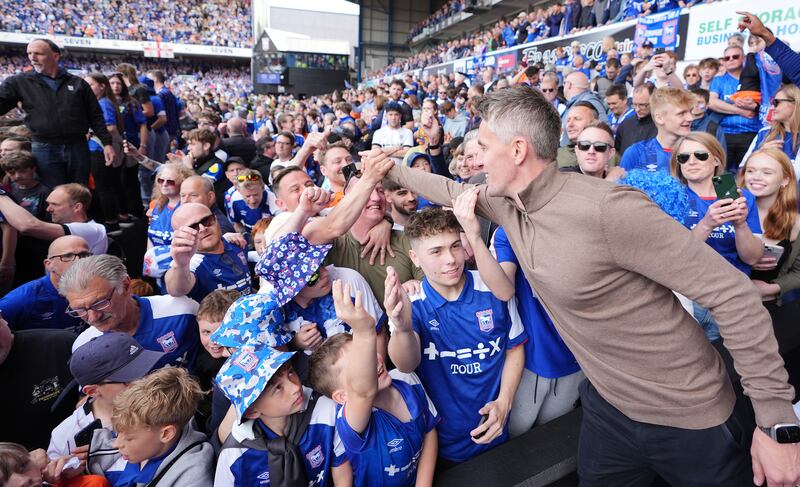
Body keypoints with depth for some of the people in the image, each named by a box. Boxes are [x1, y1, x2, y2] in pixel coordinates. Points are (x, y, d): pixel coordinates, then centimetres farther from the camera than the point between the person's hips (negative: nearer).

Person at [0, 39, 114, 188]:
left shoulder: (78, 83, 7)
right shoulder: (20, 82, 5)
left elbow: (95, 116, 7)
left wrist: (107, 143, 0)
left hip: (78, 147, 1)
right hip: (45, 149, 0)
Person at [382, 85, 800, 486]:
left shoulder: (608, 209, -30)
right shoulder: (506, 201, -7)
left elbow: (732, 293, -25)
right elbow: (451, 190, 15)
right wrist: (391, 169, 22)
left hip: (687, 416, -6)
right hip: (606, 403, 7)